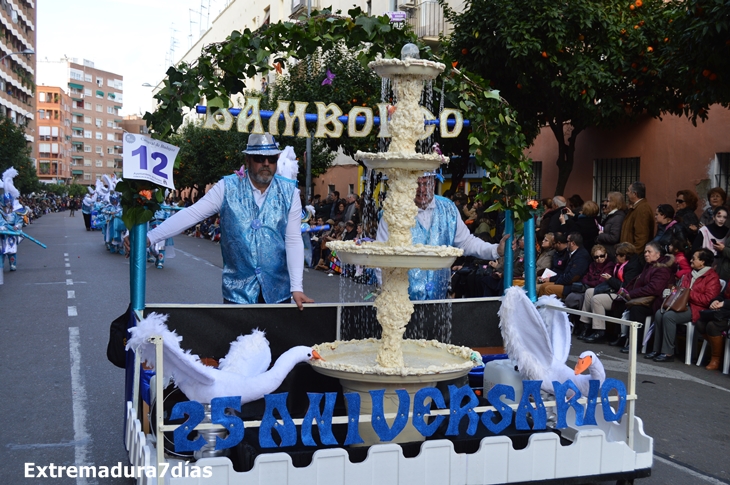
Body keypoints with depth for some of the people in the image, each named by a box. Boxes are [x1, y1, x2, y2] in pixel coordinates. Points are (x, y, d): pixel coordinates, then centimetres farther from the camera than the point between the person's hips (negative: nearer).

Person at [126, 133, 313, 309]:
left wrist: (296, 287, -11)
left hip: (277, 289, 1)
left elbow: (293, 240, -4)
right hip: (237, 289, 0)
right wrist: (149, 238, -20)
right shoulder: (227, 187, -4)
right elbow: (191, 214, -10)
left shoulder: (289, 192, -2)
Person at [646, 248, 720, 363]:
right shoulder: (692, 273, 20)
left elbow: (708, 299, -19)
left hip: (697, 309, -9)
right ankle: (657, 349, -10)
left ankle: (668, 353, -24)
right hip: (682, 304, 9)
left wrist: (689, 293, -17)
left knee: (668, 316, -29)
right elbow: (682, 288, 32)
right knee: (659, 313, -13)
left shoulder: (712, 277, -8)